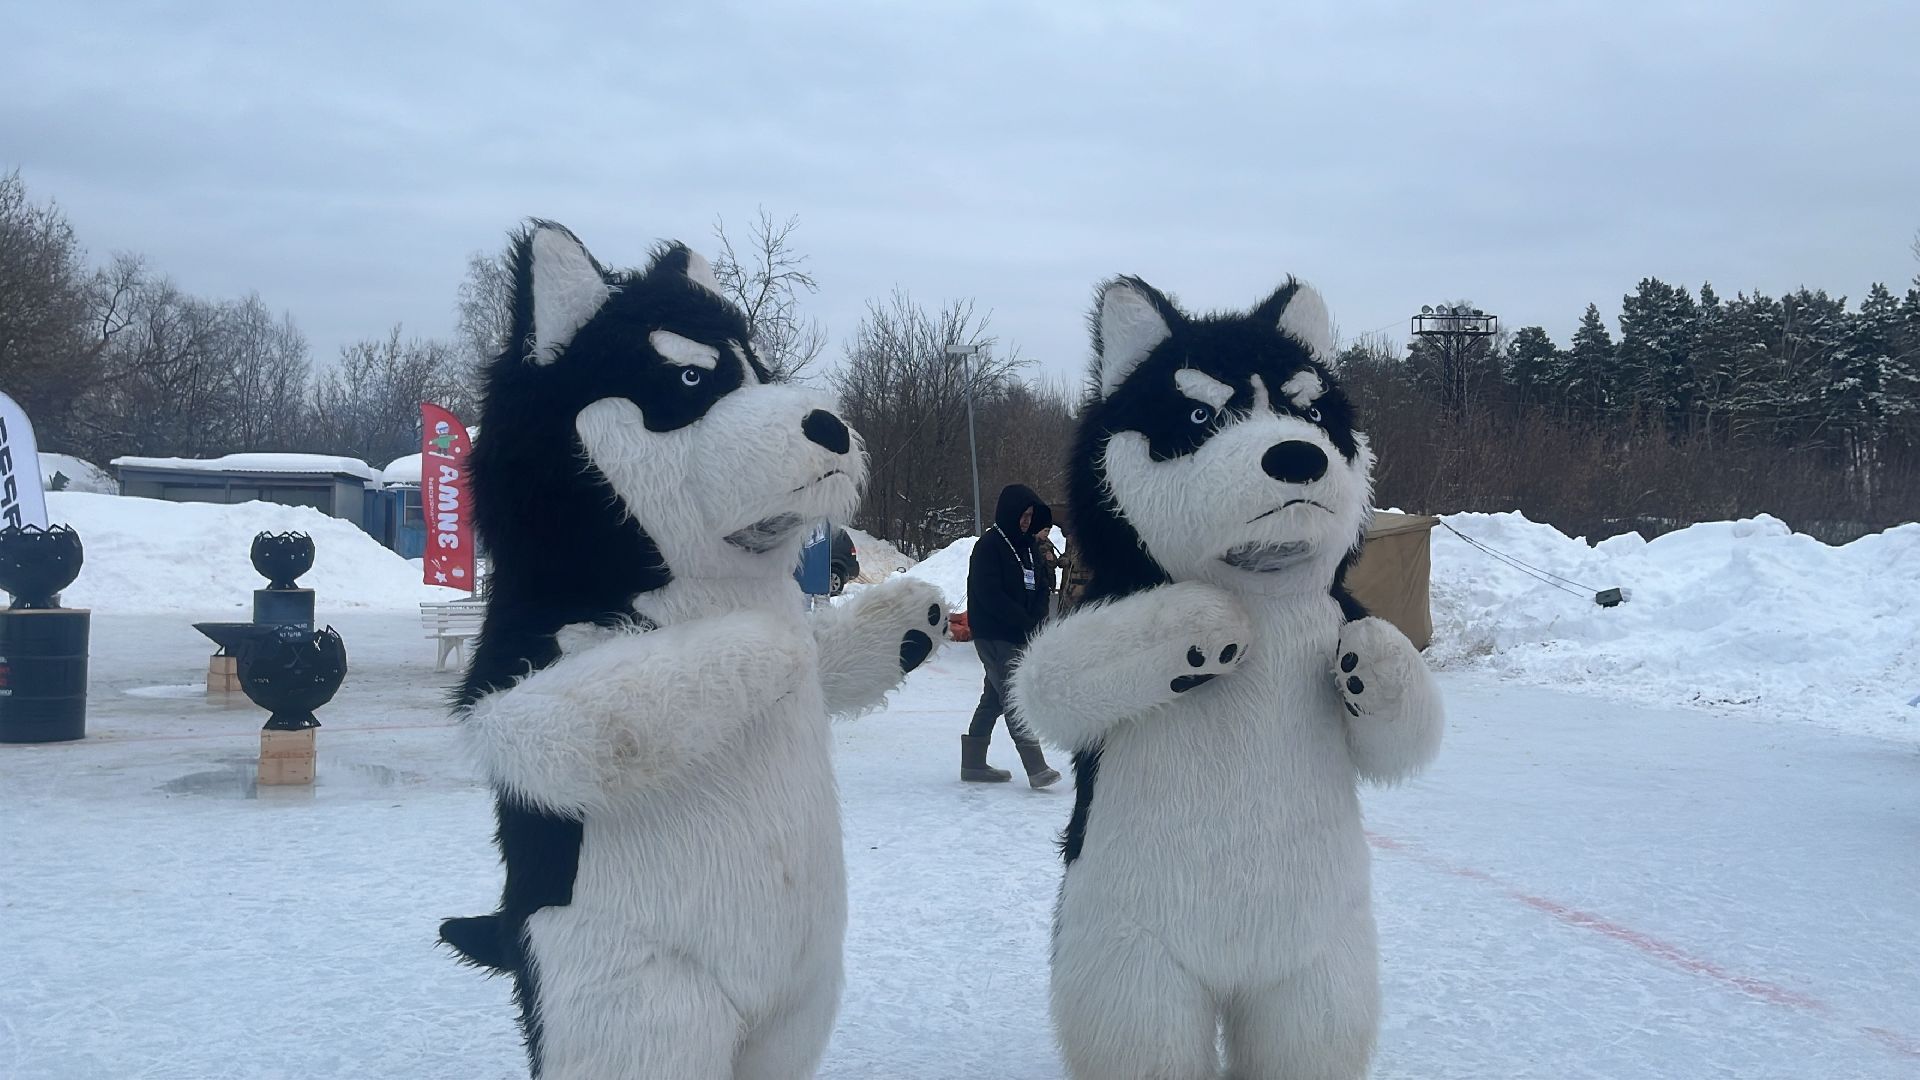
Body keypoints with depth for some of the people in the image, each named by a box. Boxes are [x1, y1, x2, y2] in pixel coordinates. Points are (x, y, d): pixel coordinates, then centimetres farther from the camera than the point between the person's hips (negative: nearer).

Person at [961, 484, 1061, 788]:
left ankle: (973, 764, 23)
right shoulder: (989, 546, -11)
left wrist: (1038, 622, -5)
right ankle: (1037, 768, -18)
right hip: (994, 636, -8)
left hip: (1019, 637, 8)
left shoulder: (1027, 546, 14)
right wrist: (1027, 624, -18)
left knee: (994, 699, 14)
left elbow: (1038, 590, 15)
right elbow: (990, 595, -18)